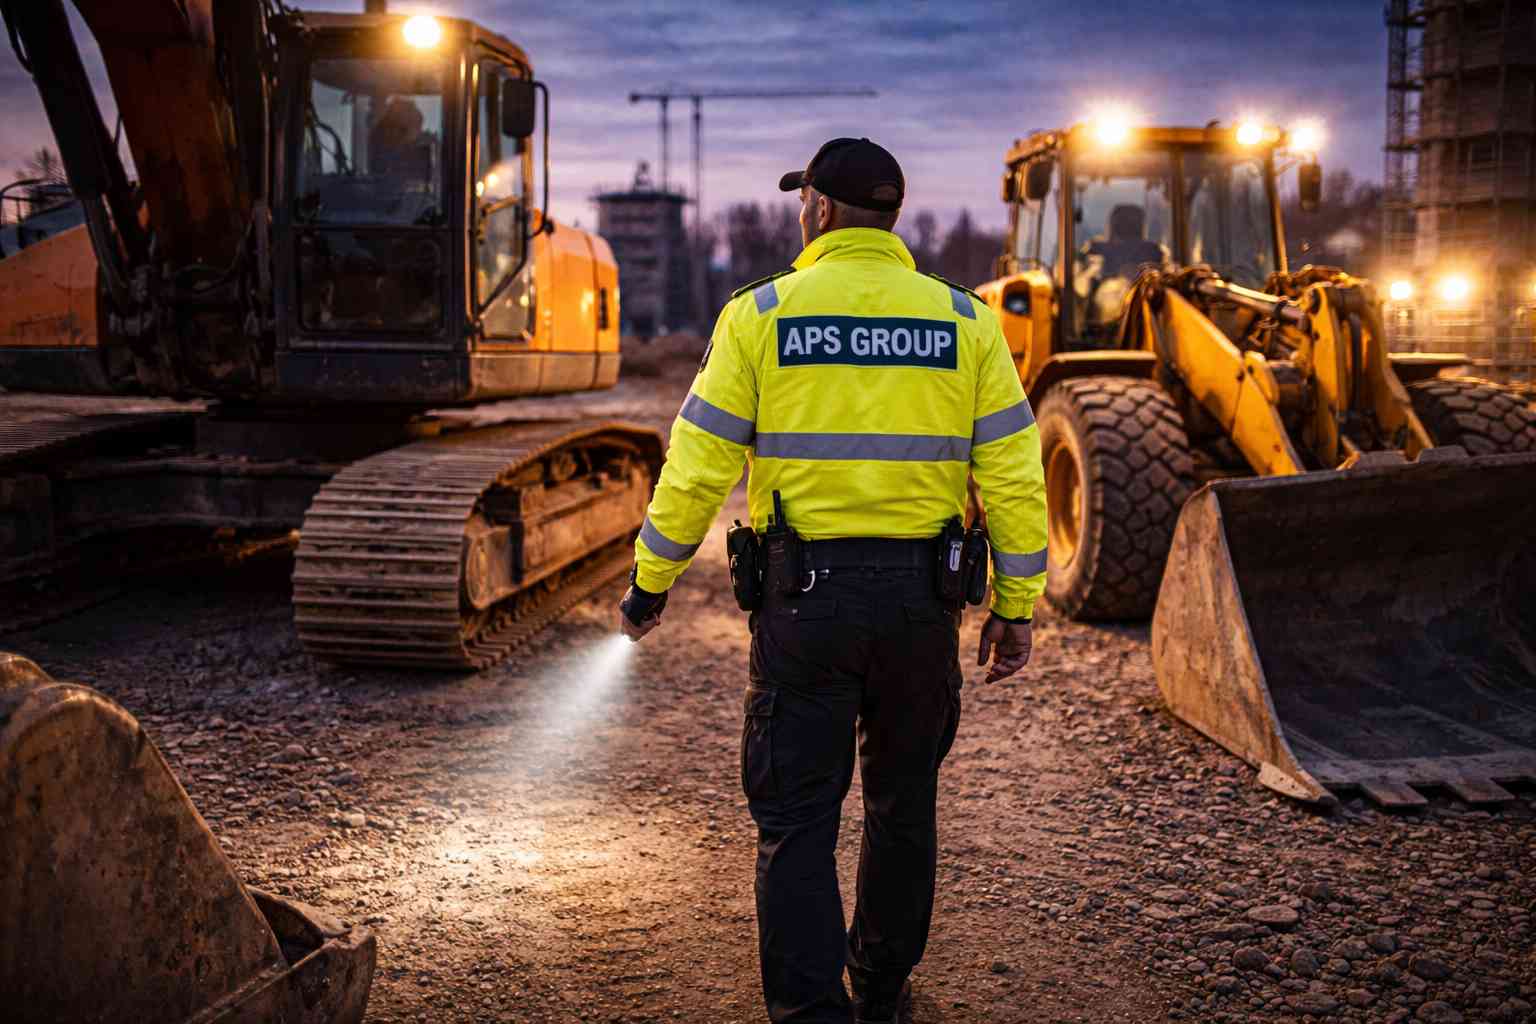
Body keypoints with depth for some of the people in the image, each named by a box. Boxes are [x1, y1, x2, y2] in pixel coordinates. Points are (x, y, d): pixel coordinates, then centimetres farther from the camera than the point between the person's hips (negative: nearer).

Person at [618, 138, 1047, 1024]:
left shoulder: (762, 313, -4)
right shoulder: (963, 321, 2)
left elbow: (698, 467, -5)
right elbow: (1014, 474, -2)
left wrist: (651, 581, 8)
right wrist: (1017, 608, 6)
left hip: (804, 594, -2)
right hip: (920, 598, 3)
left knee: (797, 817, 6)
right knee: (903, 800, 20)